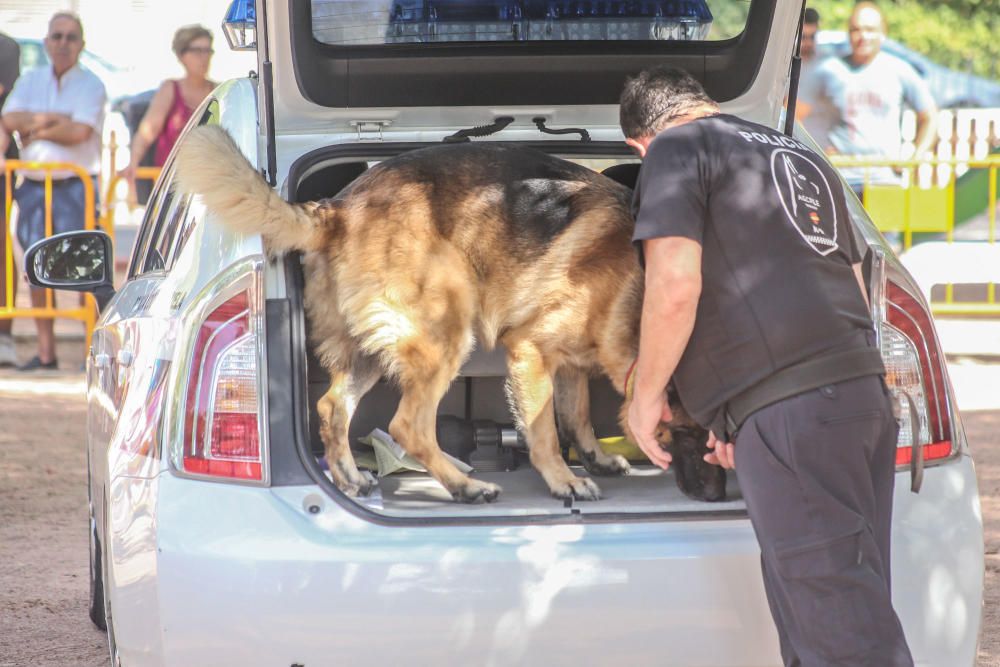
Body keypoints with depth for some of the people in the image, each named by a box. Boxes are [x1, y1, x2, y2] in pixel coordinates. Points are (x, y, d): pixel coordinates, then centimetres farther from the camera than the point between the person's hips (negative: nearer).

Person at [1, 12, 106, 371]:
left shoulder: (91, 85, -1)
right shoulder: (30, 80, 13)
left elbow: (80, 132, -15)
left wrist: (36, 129, -6)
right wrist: (53, 119, -12)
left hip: (75, 184, -4)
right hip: (34, 185, 5)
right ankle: (45, 351, 11)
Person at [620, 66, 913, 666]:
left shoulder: (676, 150, 3)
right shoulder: (803, 157, 28)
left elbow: (675, 286, -10)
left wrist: (646, 393, 4)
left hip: (790, 412, -8)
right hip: (864, 391, 8)